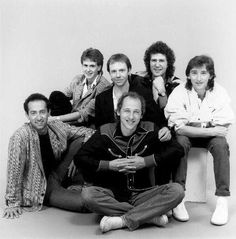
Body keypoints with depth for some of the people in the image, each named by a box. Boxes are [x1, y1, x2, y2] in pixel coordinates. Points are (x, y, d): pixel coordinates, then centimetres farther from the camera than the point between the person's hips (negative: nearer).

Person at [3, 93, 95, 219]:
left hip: (56, 176, 6)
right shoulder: (20, 136, -23)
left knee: (81, 141, -8)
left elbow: (88, 132, 1)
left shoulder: (57, 127, -6)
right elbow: (14, 170, -21)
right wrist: (12, 203, -18)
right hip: (40, 188, -6)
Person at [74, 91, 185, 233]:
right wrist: (109, 165, -13)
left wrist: (146, 161, -11)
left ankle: (122, 220, -24)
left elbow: (178, 150, -4)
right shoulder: (105, 133, -3)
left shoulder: (149, 131, -2)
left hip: (142, 194, 1)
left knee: (177, 190, -23)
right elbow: (79, 158, -2)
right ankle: (150, 216, -24)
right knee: (88, 194, -31)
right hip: (112, 194, 0)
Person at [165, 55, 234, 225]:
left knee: (221, 144, -29)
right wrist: (210, 130, -29)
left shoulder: (219, 93, -12)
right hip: (186, 135, -1)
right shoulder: (179, 93, -15)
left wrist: (192, 126, -24)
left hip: (211, 136, 1)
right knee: (180, 142, -32)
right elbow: (179, 128, -22)